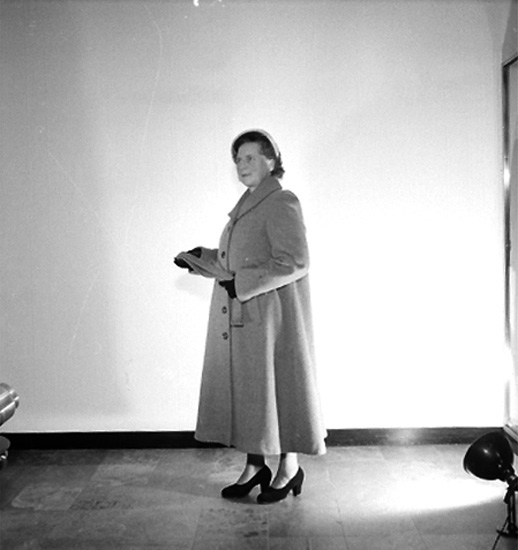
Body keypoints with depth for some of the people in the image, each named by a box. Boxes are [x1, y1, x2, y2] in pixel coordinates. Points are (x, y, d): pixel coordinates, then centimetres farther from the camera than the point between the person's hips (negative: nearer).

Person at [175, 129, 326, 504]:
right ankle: (255, 466, 25)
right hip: (239, 318, 9)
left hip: (271, 317, -8)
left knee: (277, 385, 2)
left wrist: (242, 284, -22)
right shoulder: (247, 205, 15)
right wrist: (200, 258, 8)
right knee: (244, 388, 12)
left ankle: (290, 469, 20)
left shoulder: (281, 204, -12)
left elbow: (295, 263, -21)